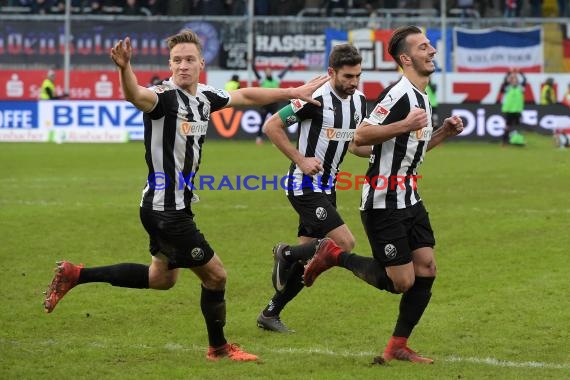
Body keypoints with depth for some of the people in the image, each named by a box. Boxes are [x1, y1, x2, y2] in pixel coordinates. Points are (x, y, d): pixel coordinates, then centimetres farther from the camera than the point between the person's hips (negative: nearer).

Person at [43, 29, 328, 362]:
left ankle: (74, 275, 26)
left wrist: (293, 92, 28)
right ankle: (219, 347, 23)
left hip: (174, 207, 9)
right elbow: (137, 96, -42)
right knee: (215, 275, 1)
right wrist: (125, 68, -63)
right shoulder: (166, 96, -20)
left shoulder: (205, 97, 5)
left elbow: (245, 96, 22)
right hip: (167, 208, -9)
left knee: (162, 279, 24)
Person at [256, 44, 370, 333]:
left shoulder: (359, 101, 6)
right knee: (344, 243, -19)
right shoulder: (316, 98, -19)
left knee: (308, 257, 9)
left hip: (327, 188, 8)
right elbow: (271, 126, -14)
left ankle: (270, 314, 21)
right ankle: (286, 254, 3)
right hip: (305, 186, -8)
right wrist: (300, 159, -19)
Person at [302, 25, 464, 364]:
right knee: (401, 282, -7)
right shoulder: (399, 93, -17)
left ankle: (398, 347, 13)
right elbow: (361, 136, -24)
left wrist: (444, 133, 12)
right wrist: (405, 125, -31)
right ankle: (334, 255, 11)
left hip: (409, 199, 9)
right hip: (384, 204, -9)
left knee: (426, 270, 3)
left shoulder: (421, 97, 14)